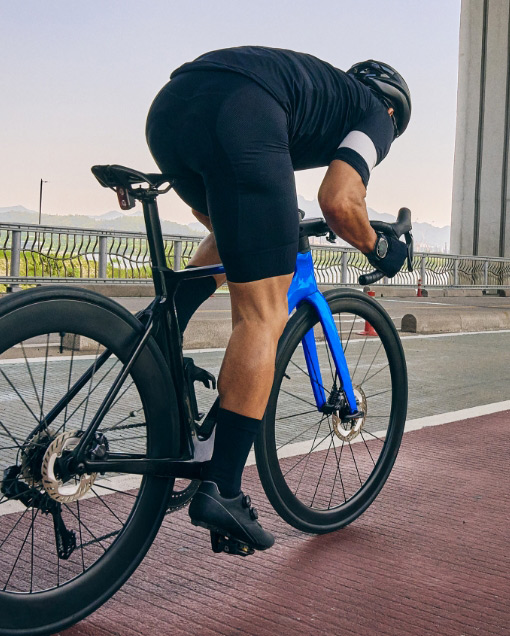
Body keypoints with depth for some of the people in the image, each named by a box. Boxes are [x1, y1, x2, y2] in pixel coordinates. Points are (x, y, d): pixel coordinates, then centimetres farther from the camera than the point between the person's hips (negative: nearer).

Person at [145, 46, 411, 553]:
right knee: (262, 317, -1)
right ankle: (221, 490, -2)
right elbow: (338, 202, 2)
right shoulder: (376, 113, 23)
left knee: (230, 234, 35)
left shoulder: (317, 86, 41)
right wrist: (378, 249, 20)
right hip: (240, 118, -7)